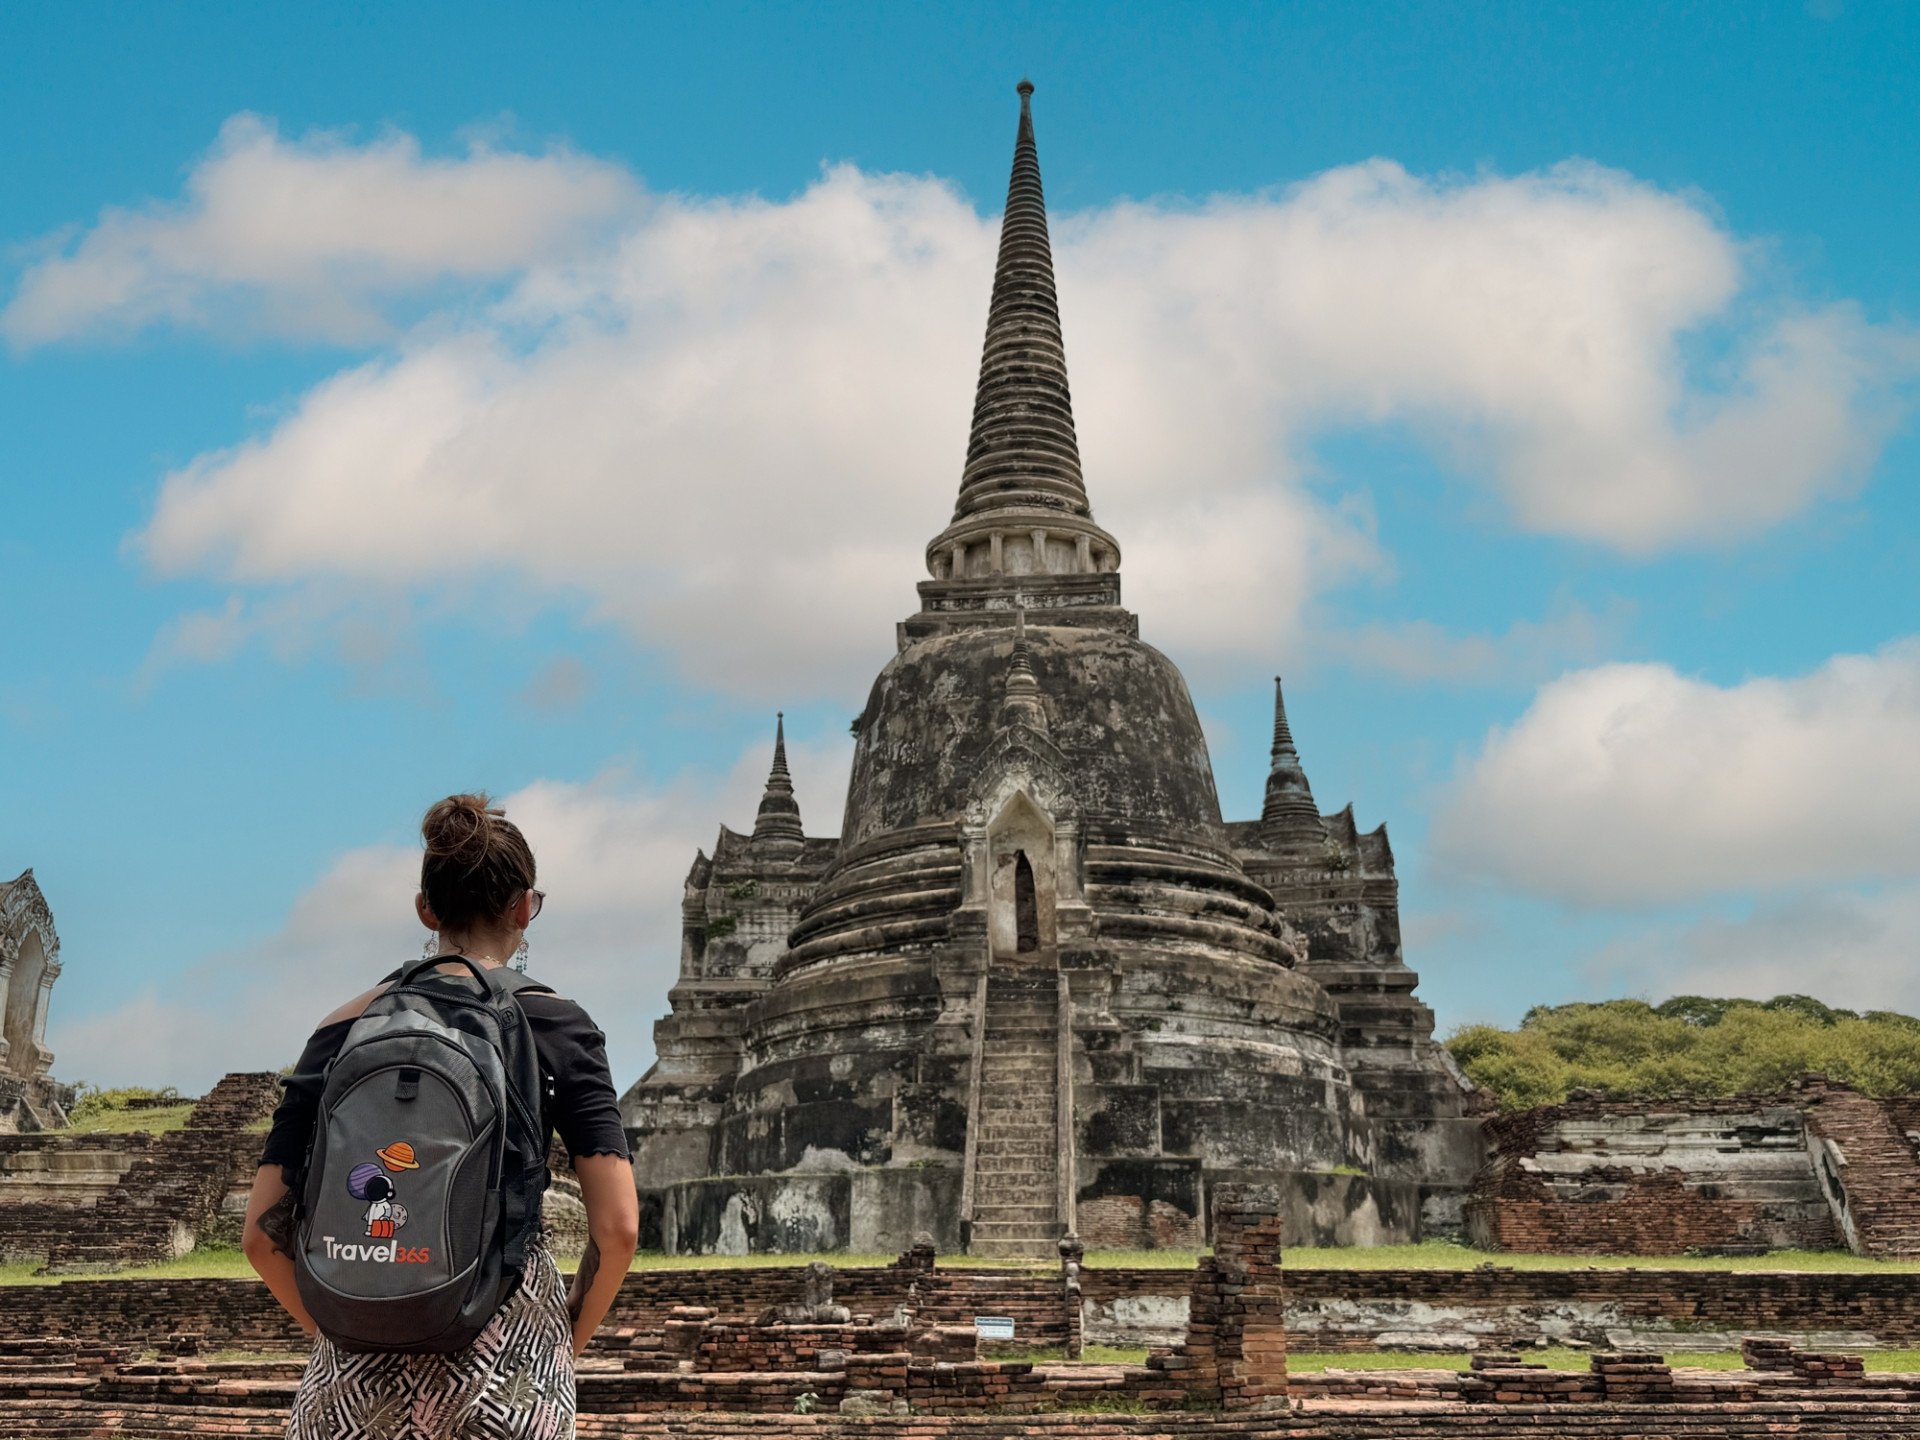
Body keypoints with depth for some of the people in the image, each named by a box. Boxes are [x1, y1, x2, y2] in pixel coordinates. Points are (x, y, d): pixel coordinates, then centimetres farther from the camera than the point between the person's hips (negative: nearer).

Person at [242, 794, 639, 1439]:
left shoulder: (343, 1028, 5)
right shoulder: (554, 1024, -2)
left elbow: (262, 1232, 2)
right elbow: (618, 1228, -9)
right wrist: (571, 1336, 8)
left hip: (359, 1371, 2)